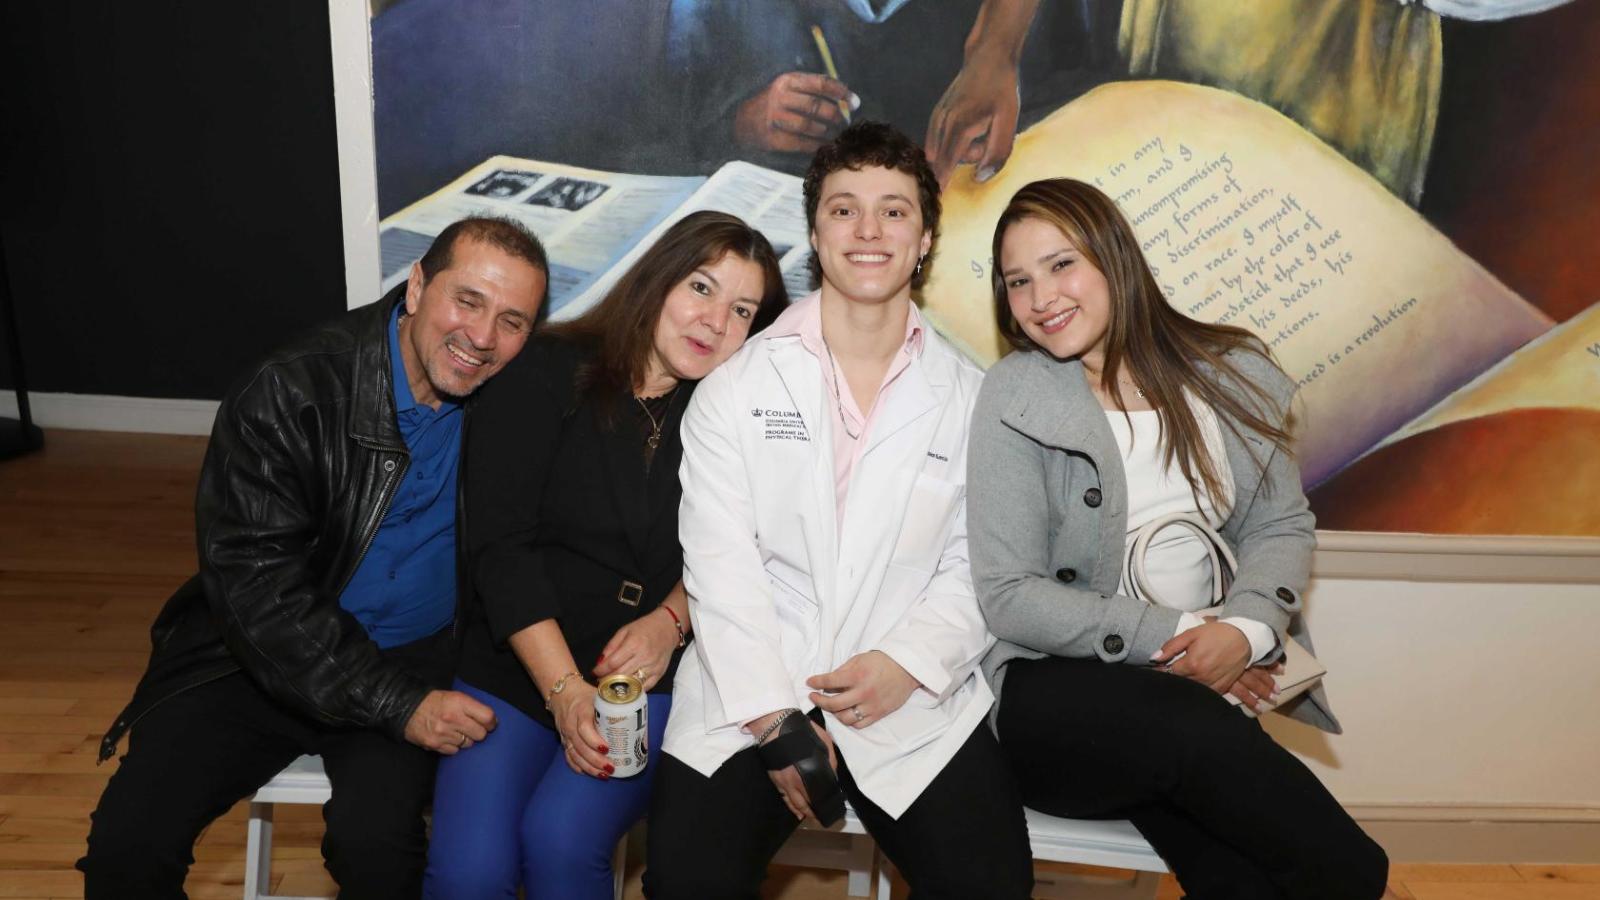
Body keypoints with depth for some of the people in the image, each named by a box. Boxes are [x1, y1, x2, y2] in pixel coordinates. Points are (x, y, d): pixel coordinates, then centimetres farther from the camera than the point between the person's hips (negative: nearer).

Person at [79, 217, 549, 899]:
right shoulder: (288, 394, -17)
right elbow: (255, 587, -20)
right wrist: (398, 705, -25)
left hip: (419, 657, 1)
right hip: (265, 657, 0)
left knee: (376, 841, -25)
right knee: (127, 844, -13)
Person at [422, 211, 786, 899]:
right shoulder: (544, 376, -4)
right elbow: (499, 545, -10)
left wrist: (670, 621, -13)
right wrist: (563, 687, -16)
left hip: (653, 676, 1)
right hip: (518, 660, 0)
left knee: (561, 841, -23)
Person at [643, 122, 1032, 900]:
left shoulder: (971, 397, 7)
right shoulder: (737, 385, 3)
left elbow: (976, 565, 4)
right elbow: (720, 562, -4)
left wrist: (908, 664, -13)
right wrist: (774, 719, -13)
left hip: (915, 700, 1)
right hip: (749, 699, 0)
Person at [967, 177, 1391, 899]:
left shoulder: (1232, 374, 8)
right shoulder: (1014, 398, -4)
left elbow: (1283, 524, 9)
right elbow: (1007, 595, -8)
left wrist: (1247, 629, -12)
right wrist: (1168, 636, -14)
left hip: (1210, 680, 3)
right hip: (1060, 688, -3)